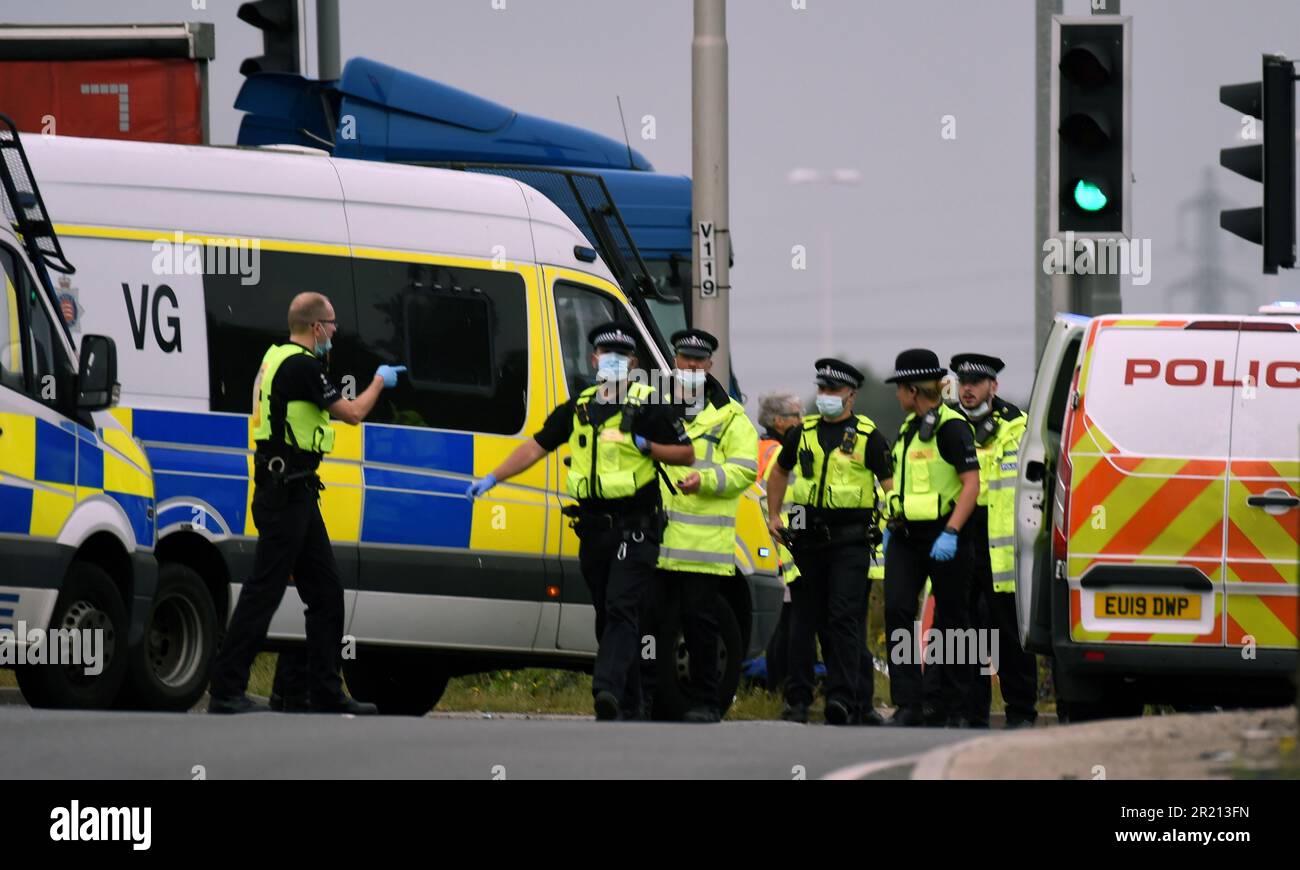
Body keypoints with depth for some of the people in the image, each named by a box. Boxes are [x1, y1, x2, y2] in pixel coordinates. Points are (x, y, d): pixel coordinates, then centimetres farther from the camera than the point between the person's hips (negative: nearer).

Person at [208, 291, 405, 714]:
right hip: (285, 493, -11)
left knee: (325, 591, 12)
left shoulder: (278, 357, 15)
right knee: (264, 591, -9)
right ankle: (226, 691, -8)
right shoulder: (301, 366, -16)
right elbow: (352, 413, -9)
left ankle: (326, 692, 15)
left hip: (296, 493, 11)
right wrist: (379, 381, 6)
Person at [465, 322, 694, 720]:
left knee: (621, 609, -18)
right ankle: (629, 706, 14)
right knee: (607, 615, 8)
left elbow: (686, 453, 2)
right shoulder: (578, 408, 14)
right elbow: (536, 446, 17)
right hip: (593, 529, 6)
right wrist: (493, 478, 10)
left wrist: (646, 446, -14)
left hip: (635, 529, -6)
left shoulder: (649, 406, -1)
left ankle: (608, 689, -32)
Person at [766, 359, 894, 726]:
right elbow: (780, 472, 26)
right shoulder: (803, 432, 11)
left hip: (850, 536, -4)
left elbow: (889, 482, 1)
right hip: (808, 535, 4)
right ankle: (797, 699, 13)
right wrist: (773, 515, 18)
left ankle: (842, 698, -14)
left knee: (845, 618, -11)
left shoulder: (868, 435, 0)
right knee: (804, 617, 7)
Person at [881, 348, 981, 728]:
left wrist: (950, 533, -24)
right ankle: (908, 706, -9)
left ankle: (957, 709, 10)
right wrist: (891, 525, 20)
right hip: (906, 536, 7)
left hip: (942, 537, -7)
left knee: (950, 621, 1)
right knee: (897, 610, -8)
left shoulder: (951, 427, -12)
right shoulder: (909, 427, 14)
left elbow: (971, 484, -17)